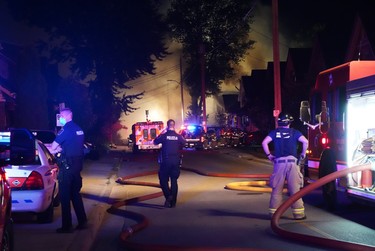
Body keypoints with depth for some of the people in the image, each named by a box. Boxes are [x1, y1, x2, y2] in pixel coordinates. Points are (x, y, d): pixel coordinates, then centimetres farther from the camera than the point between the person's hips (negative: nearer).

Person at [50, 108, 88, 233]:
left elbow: (53, 146, -6)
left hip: (67, 165, -8)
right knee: (75, 194, 16)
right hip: (78, 164, 8)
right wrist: (60, 149, 13)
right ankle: (82, 221, 18)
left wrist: (53, 150, 15)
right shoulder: (79, 129, 13)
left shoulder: (67, 128, -12)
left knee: (65, 196, -2)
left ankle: (67, 226, 0)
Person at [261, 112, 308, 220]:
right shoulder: (294, 132, 5)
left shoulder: (275, 132, 8)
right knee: (295, 189, 2)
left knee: (276, 189, 7)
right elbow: (305, 141, -9)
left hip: (279, 162, 1)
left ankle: (274, 212, 9)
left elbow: (264, 142, -3)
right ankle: (298, 213, 3)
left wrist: (268, 155, 7)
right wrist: (303, 154, 5)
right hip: (292, 162, -1)